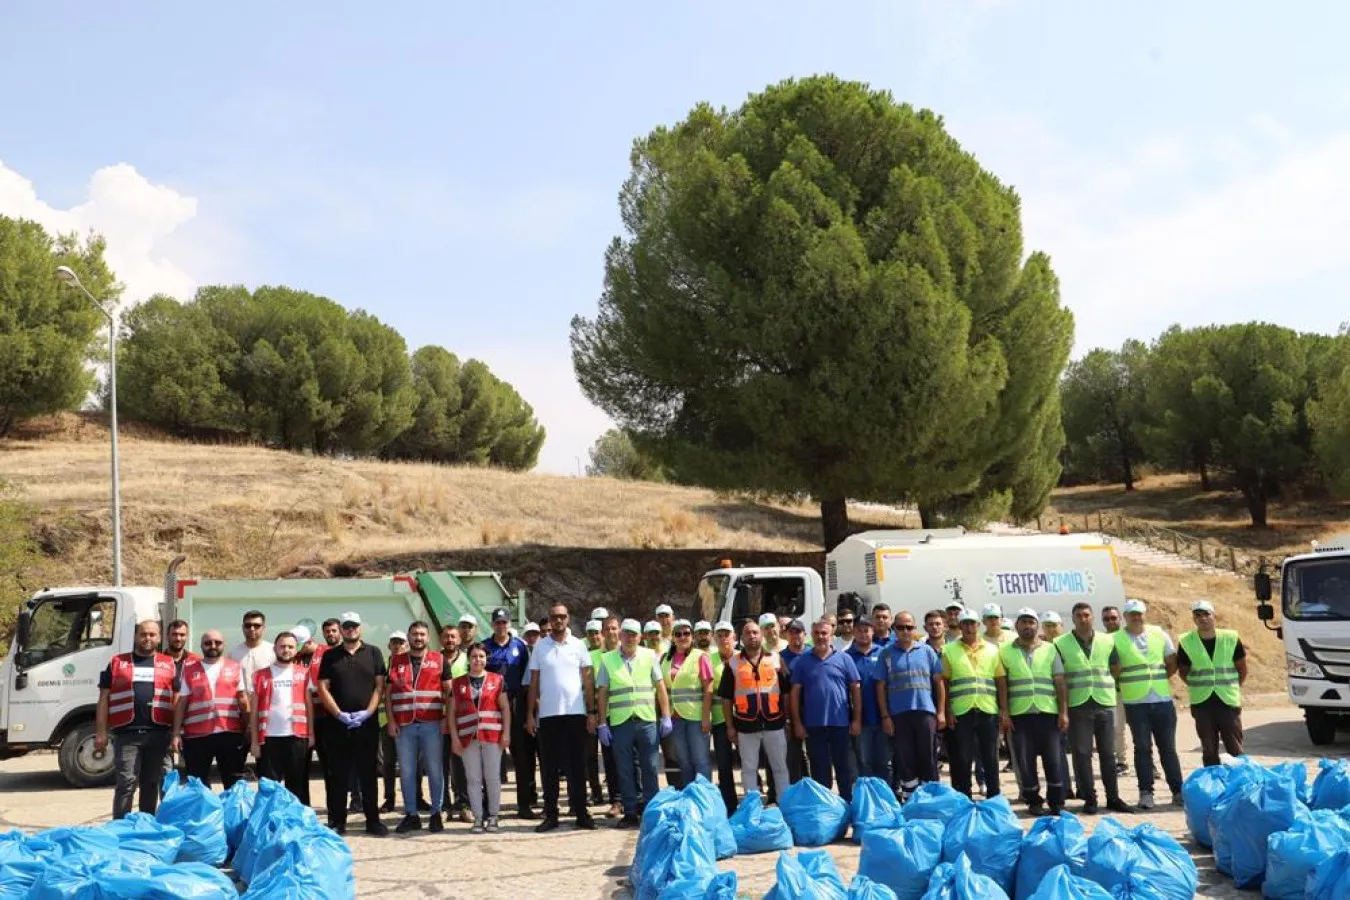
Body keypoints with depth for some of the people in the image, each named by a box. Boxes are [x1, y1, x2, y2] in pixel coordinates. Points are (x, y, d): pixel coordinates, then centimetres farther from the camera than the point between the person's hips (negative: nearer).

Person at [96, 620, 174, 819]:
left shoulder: (168, 665, 12)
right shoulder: (117, 663, 10)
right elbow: (104, 699, 7)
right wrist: (101, 733, -1)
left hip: (159, 733, 2)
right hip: (127, 734, -1)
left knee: (151, 784, 10)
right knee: (126, 783, -7)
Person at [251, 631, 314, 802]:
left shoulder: (303, 674, 8)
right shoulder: (261, 676, 5)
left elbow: (309, 705, 8)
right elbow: (254, 710, 4)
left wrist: (311, 734, -1)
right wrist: (255, 741, -1)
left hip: (297, 737, 1)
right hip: (269, 737, -1)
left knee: (298, 785, 7)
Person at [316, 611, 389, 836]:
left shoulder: (373, 653, 7)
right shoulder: (330, 655, 8)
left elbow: (380, 685, 3)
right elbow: (323, 688, 2)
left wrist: (368, 712, -10)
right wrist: (340, 714, -9)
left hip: (367, 722, 0)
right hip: (338, 724, 0)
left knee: (368, 774, 3)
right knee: (338, 775, 3)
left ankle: (373, 820, 9)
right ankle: (337, 821, 9)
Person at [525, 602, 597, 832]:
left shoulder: (578, 645, 4)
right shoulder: (540, 647, 5)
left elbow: (587, 681, 5)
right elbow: (533, 683, 7)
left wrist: (591, 712, -1)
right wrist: (530, 714, 1)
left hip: (575, 712, 0)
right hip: (547, 714, 0)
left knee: (577, 765, 4)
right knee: (549, 767, 5)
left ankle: (581, 812, 9)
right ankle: (550, 814, 11)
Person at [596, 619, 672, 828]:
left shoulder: (649, 656, 6)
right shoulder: (607, 659, 5)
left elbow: (660, 687, 7)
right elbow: (602, 693, 5)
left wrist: (666, 716, 1)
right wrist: (602, 724, 1)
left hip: (647, 720, 0)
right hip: (620, 722, 0)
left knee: (649, 769, 3)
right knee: (625, 771, 4)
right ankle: (630, 813, 12)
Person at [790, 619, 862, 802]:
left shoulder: (844, 659, 4)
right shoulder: (802, 661, 5)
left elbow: (856, 689, 3)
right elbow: (795, 692, 5)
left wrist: (857, 719, -2)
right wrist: (797, 722, -1)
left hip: (841, 723, 0)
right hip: (813, 724, 1)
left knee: (845, 768, 6)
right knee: (819, 769, 7)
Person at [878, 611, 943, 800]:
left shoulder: (926, 650, 8)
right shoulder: (887, 653, 5)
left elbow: (938, 682, 9)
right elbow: (881, 687, 5)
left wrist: (941, 712, 3)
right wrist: (885, 716, -1)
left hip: (926, 712, 0)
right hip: (898, 715, 0)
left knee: (928, 759, 4)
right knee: (905, 761, 4)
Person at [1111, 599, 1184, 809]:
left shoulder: (1159, 634, 8)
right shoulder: (1116, 639, -2)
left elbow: (1172, 662, 13)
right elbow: (1113, 671, -4)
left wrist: (1161, 679, 5)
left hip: (1163, 700, 2)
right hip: (1136, 703, -2)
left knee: (1168, 747, 7)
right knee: (1142, 748, 0)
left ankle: (1178, 791, 12)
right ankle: (1146, 793, 5)